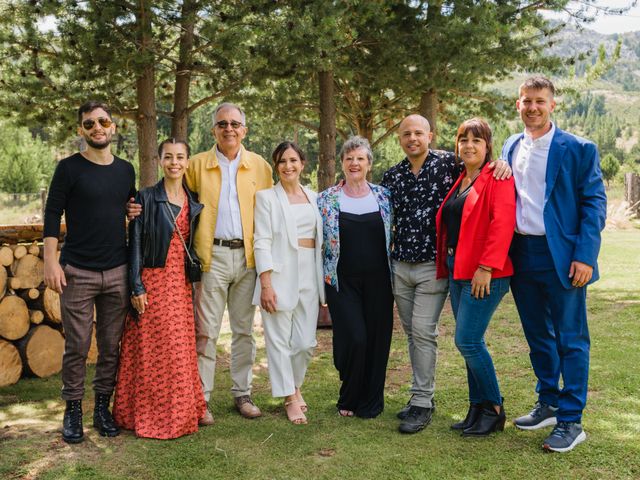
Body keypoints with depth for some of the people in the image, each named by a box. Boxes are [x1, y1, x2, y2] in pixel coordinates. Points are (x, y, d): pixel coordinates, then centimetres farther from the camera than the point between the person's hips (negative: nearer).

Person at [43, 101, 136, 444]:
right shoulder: (69, 168, -2)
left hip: (117, 273, 4)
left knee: (111, 346, 8)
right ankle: (73, 411, 15)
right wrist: (51, 261, -11)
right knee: (77, 346, 1)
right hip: (77, 272, -3)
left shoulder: (125, 170, 10)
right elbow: (52, 215, -4)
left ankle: (103, 408, 20)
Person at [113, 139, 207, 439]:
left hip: (181, 283, 5)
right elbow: (135, 244, -7)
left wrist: (195, 281, 10)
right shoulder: (146, 197, -4)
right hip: (153, 282, -4)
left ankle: (179, 411, 22)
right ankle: (150, 415, 13)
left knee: (180, 349, 9)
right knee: (152, 350, 1)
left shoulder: (193, 202, 9)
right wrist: (137, 287, -12)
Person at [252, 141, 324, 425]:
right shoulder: (266, 197, 1)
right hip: (280, 275, -4)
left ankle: (295, 385, 31)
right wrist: (266, 284, -13)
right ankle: (290, 399, 16)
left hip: (309, 276, 4)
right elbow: (262, 243, -6)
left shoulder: (314, 198, 14)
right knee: (279, 340, 0)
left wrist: (323, 279, 11)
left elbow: (321, 239, 16)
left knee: (306, 342, 4)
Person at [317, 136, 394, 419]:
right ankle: (349, 399, 14)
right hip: (343, 282, -2)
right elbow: (316, 241, 5)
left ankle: (371, 401, 21)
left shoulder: (383, 196, 6)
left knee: (378, 339, 3)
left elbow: (392, 237, 13)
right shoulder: (327, 199, 1)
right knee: (354, 339, -10)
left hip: (378, 281, 2)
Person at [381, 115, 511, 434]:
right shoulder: (391, 176, 8)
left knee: (423, 332, -7)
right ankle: (422, 394, 23)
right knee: (411, 333, 11)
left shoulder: (447, 163, -5)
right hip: (399, 265, 5)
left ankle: (422, 402, 3)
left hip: (432, 266, -5)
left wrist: (500, 163, -19)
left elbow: (480, 160, 1)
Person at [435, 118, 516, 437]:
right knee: (471, 342, 11)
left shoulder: (497, 178, -8)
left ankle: (494, 410, 7)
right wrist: (445, 265, 12)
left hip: (485, 274, -8)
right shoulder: (458, 182, 17)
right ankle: (478, 409, 20)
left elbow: (502, 224, -17)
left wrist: (486, 267, -22)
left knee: (467, 341, -10)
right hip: (457, 271, 8)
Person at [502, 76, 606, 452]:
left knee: (570, 340, 1)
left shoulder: (578, 149, -6)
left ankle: (571, 421, 11)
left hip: (562, 256, -5)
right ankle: (548, 404, 31)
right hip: (522, 255, 6)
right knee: (538, 336, 16)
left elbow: (595, 203, -8)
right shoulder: (511, 146, 10)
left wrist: (585, 256, -15)